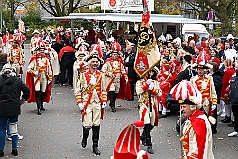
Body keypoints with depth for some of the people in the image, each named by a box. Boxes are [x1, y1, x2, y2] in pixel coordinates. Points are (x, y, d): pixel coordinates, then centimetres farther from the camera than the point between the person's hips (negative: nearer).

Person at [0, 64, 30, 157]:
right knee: (14, 128, 13)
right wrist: (22, 100, 11)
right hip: (15, 108, 2)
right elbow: (27, 90, 2)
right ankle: (14, 149, 15)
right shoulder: (18, 80, 1)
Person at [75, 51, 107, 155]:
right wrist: (79, 102, -7)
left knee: (96, 124, 4)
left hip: (97, 103, 3)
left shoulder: (101, 75, 8)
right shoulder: (83, 75, -2)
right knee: (87, 124, -7)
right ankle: (84, 138, 26)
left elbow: (103, 90, 15)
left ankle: (95, 146, 13)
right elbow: (78, 90, 0)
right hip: (87, 103, -3)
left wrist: (104, 101, 6)